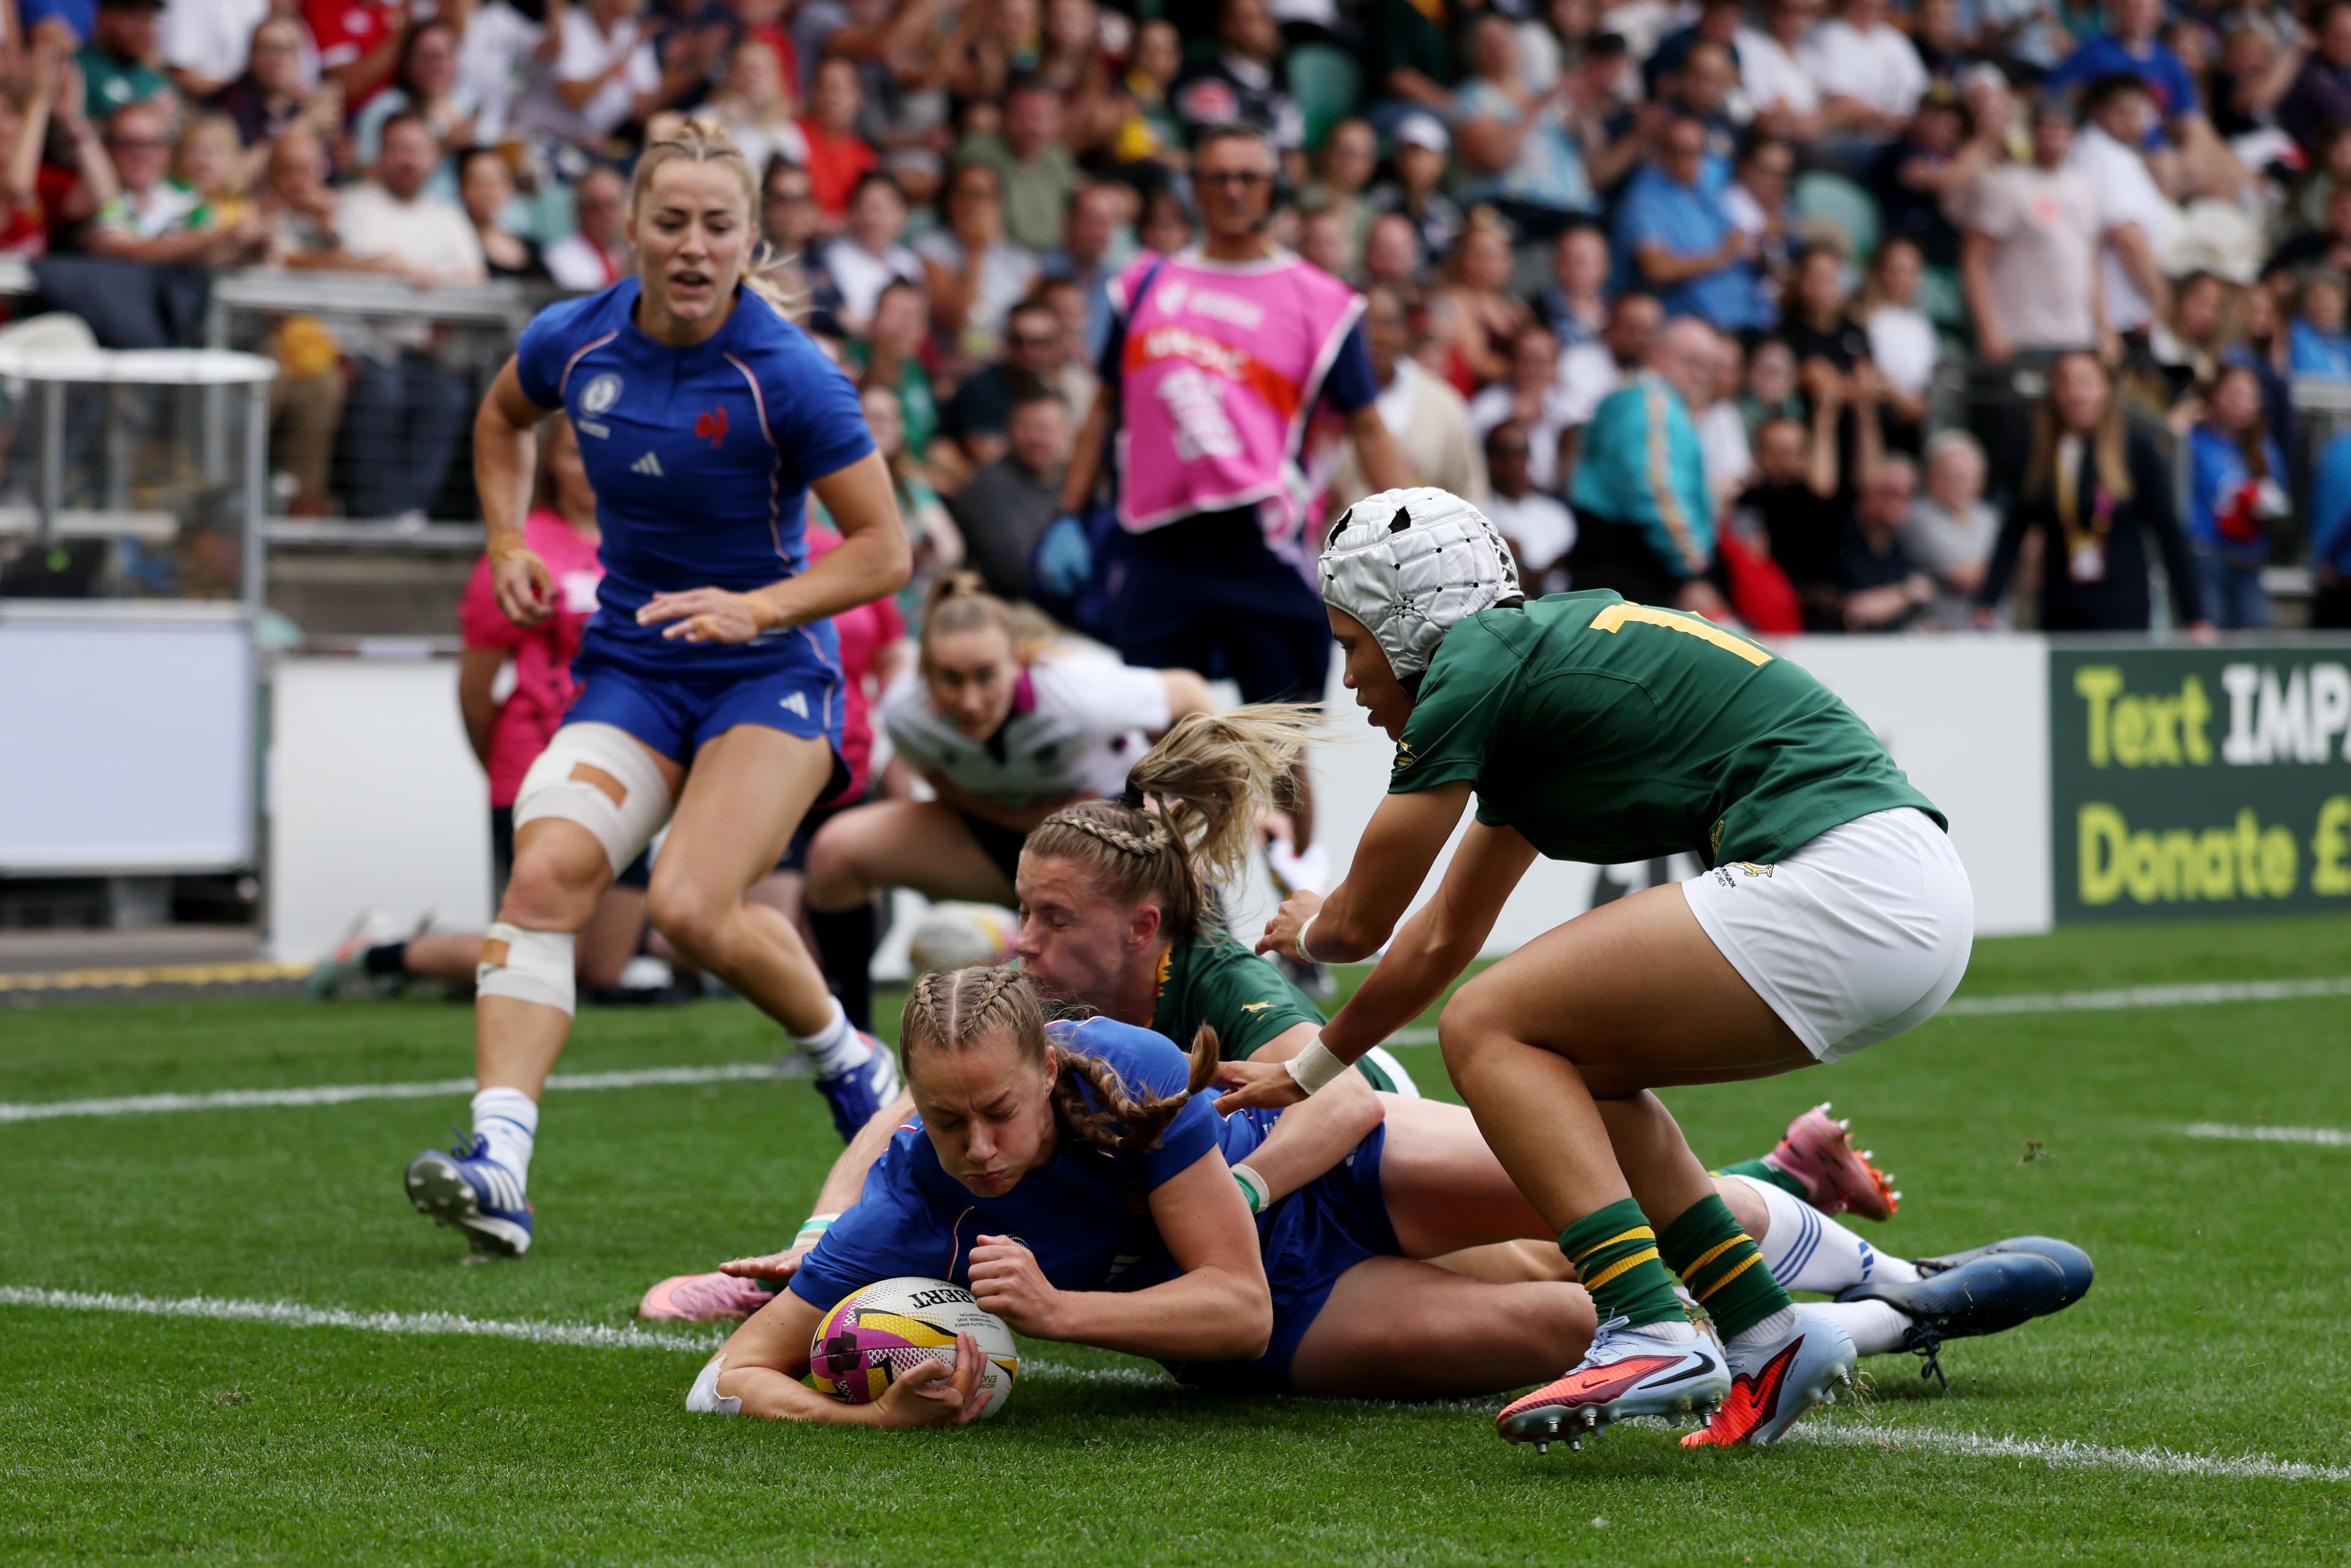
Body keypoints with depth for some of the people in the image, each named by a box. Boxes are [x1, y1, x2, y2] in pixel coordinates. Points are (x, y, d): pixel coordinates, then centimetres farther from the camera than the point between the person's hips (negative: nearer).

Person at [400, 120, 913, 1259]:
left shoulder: (787, 375, -16)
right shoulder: (571, 342, -3)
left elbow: (883, 549, -9)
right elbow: (503, 415, 23)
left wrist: (755, 608, -23)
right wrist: (507, 542, 8)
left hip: (768, 675, -4)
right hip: (628, 671, 4)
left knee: (690, 907, -22)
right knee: (546, 870, -21)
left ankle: (849, 1063, 10)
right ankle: (497, 1162, -30)